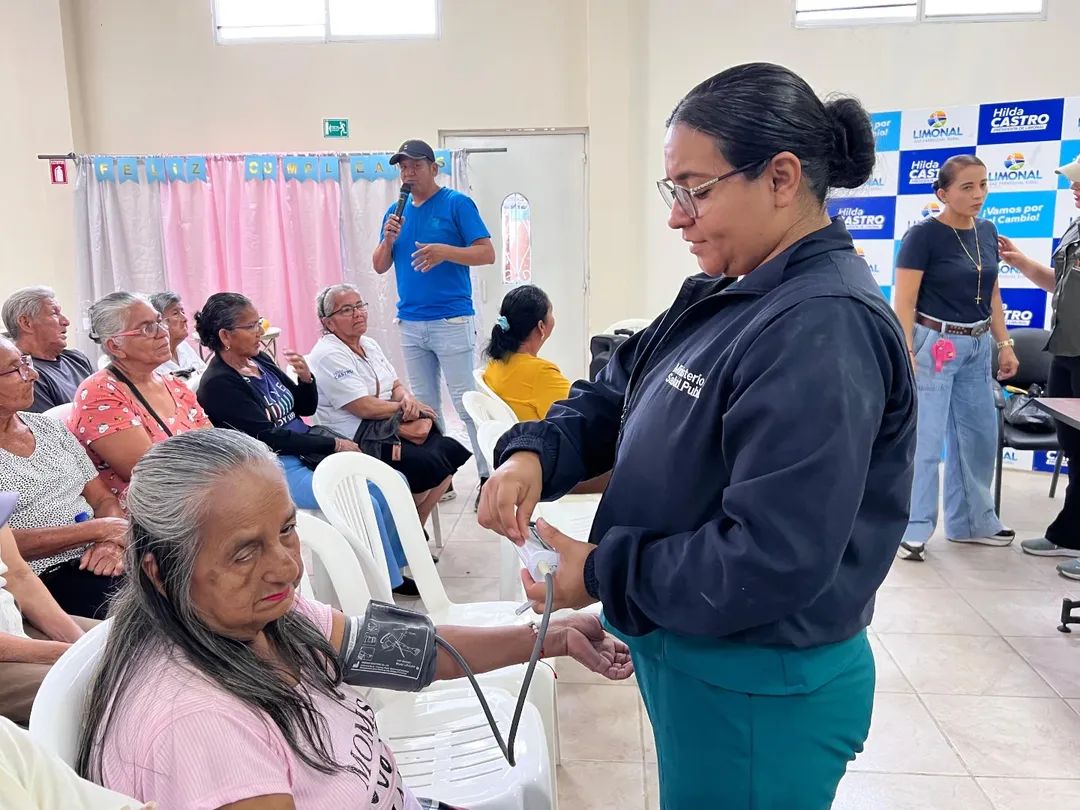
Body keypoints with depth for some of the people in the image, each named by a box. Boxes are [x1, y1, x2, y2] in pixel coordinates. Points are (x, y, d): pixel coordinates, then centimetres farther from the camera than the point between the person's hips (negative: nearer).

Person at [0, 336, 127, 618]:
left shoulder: (50, 427, 16)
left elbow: (104, 499, 14)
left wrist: (113, 542, -8)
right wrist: (100, 530, -14)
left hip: (98, 563, 6)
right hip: (43, 579, -6)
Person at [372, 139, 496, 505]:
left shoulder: (457, 204, -3)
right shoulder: (396, 212, 13)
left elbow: (487, 254, -9)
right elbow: (380, 266, 12)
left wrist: (444, 251, -23)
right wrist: (388, 238, -7)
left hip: (452, 320, -6)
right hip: (410, 323, 6)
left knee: (466, 402, -4)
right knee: (424, 404, 11)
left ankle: (489, 476, 5)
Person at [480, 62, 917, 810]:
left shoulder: (824, 329, -26)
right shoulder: (725, 297, 5)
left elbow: (770, 560, -30)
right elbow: (616, 394, 7)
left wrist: (602, 573, -19)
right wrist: (534, 453, -12)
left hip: (760, 690, -8)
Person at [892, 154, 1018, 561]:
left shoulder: (987, 232, 9)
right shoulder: (923, 235, -11)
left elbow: (992, 294, 16)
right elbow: (903, 300, -15)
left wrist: (1004, 343, 12)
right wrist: (906, 354, -21)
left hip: (977, 347, 7)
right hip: (934, 345, -7)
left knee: (980, 435, 14)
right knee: (925, 440, -4)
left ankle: (971, 521, 29)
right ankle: (912, 528, 6)